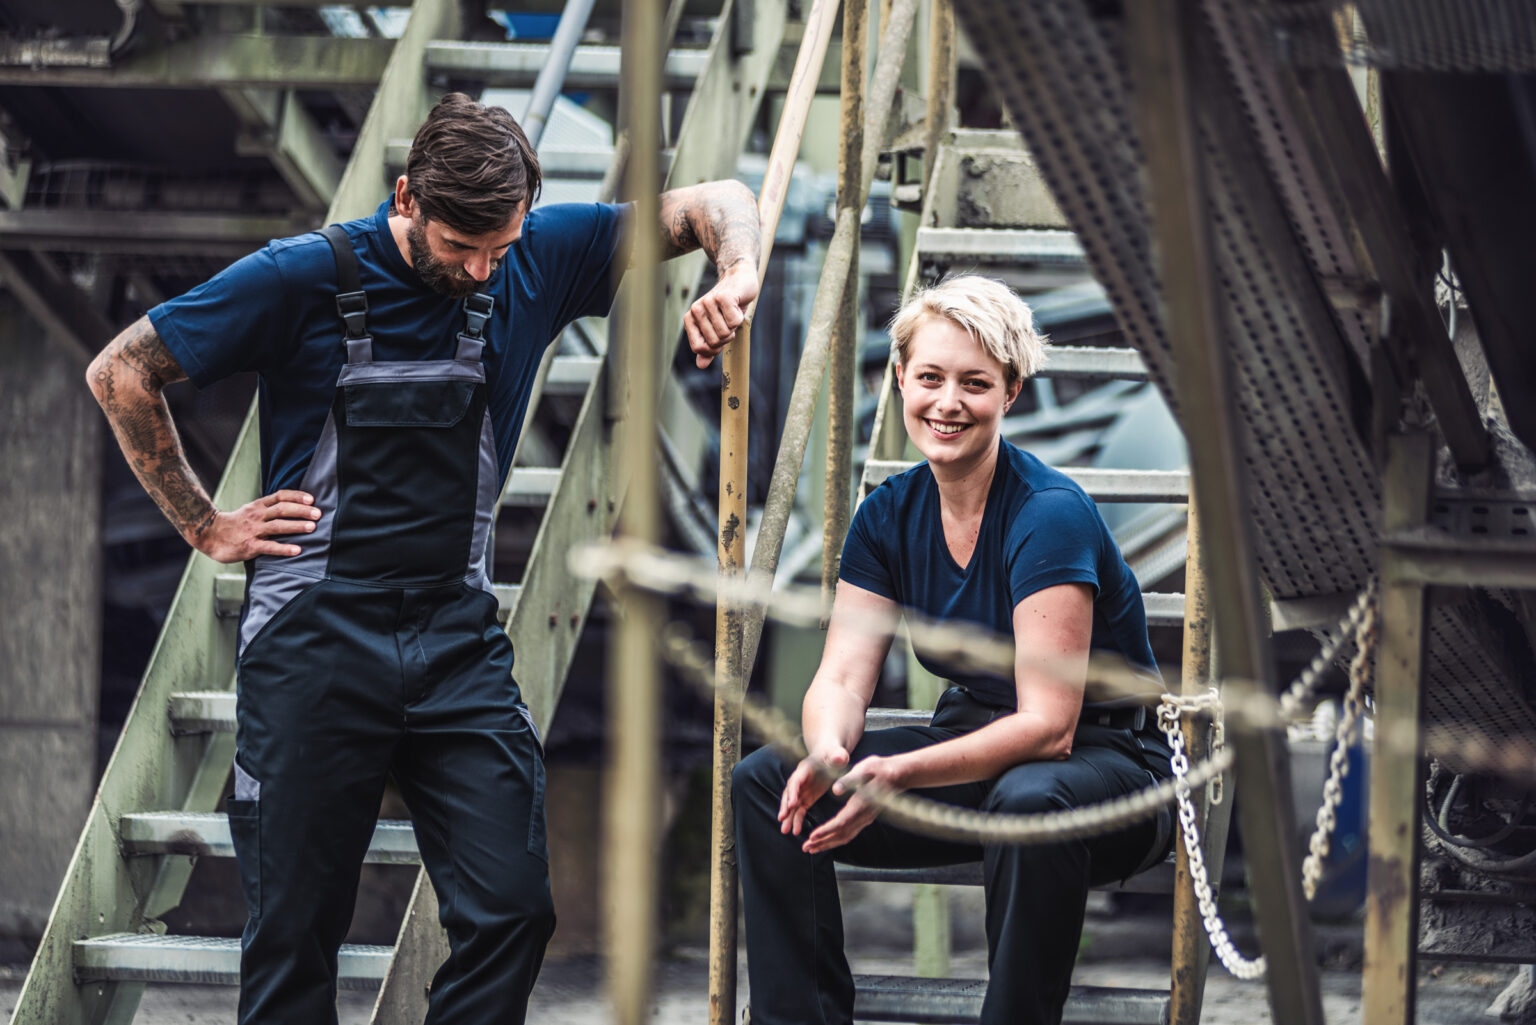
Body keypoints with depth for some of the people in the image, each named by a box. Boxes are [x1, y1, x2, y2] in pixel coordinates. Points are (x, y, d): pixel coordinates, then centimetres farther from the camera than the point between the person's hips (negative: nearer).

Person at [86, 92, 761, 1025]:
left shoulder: (534, 262, 1)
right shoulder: (306, 277, -9)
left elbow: (717, 203, 8)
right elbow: (123, 372, -1)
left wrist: (736, 276, -14)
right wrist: (205, 525, 0)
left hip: (460, 634, 3)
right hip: (319, 640, -3)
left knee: (512, 910, -7)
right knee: (297, 930, 0)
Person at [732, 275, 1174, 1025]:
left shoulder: (1049, 515, -21)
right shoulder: (889, 515, -1)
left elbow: (1046, 725, -26)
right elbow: (841, 676, -5)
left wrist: (900, 774, -39)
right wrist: (830, 752, -30)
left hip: (1107, 763, -6)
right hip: (975, 750, 6)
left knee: (1029, 800, -41)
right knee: (766, 781, -11)